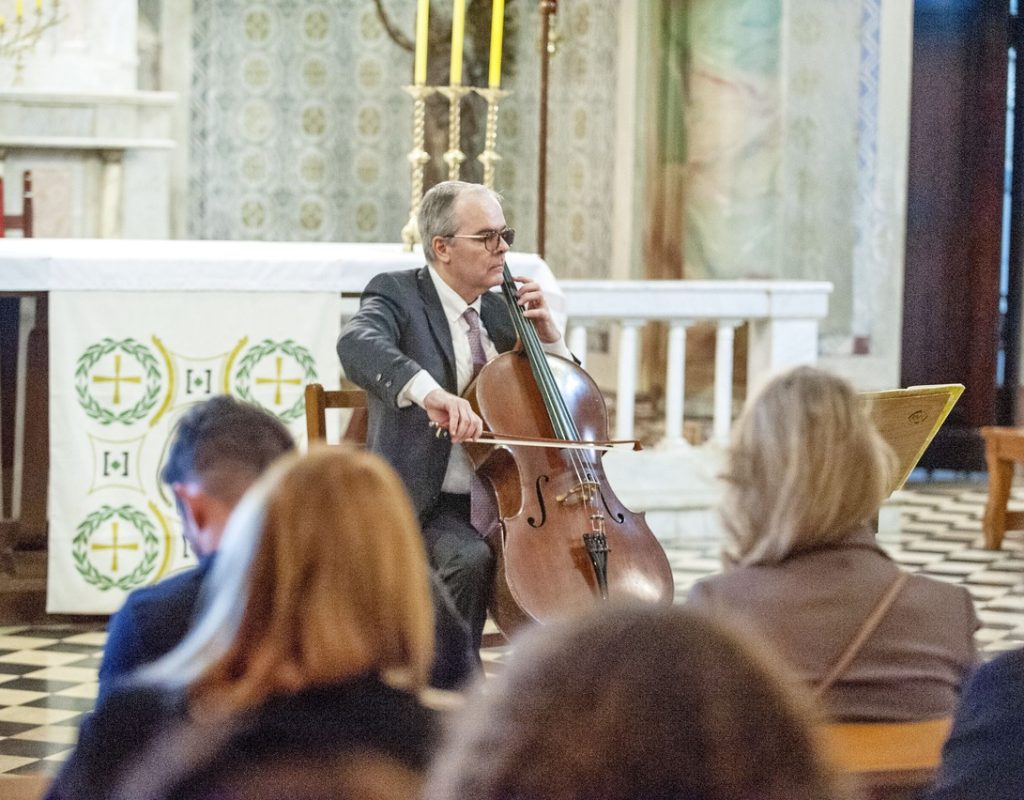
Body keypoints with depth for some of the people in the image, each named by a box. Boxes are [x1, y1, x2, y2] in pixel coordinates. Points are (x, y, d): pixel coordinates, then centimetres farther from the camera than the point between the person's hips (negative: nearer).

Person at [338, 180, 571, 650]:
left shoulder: (500, 313, 16)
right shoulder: (397, 294, -3)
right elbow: (357, 345, -28)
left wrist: (547, 338, 3)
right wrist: (428, 390, -47)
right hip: (428, 505, -6)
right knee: (472, 559, -34)